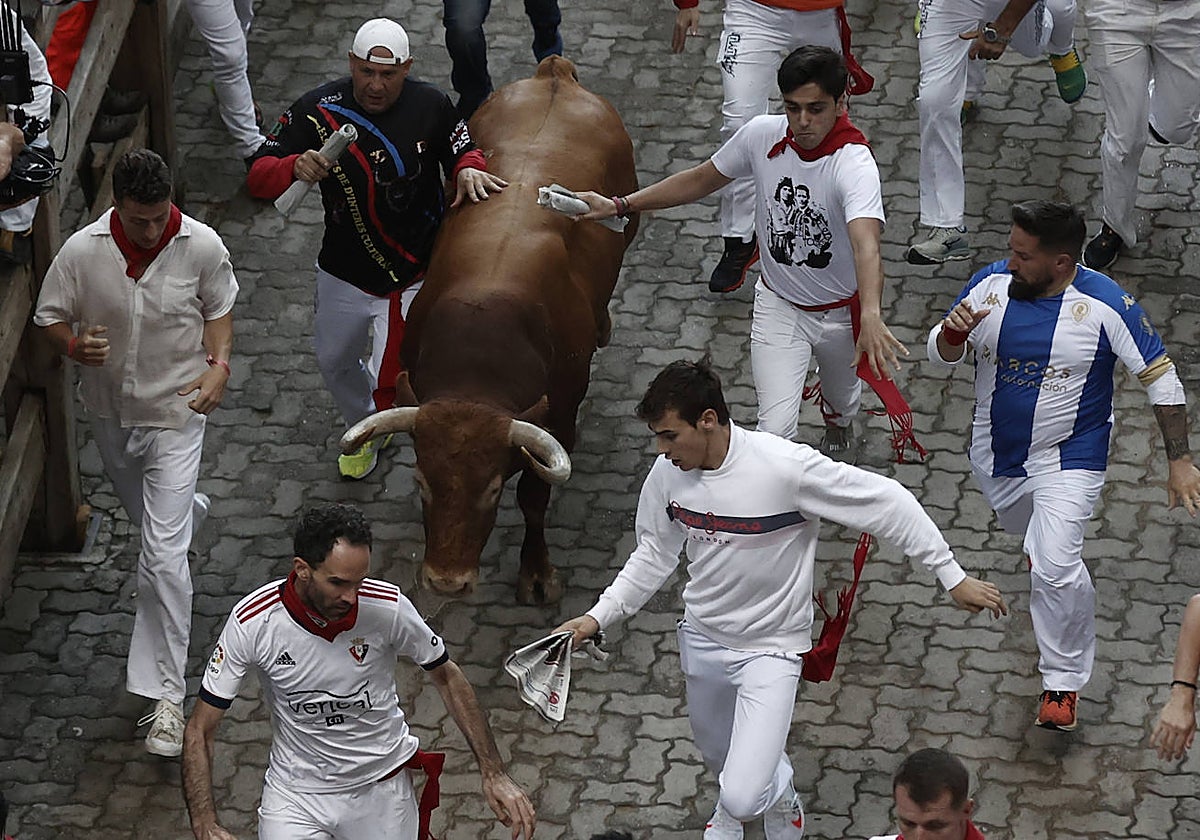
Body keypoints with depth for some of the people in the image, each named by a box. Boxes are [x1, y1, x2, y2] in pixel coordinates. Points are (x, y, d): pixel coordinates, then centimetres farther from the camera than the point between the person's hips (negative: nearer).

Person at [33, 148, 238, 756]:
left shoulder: (201, 247, -17)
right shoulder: (82, 252, -18)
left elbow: (218, 309, 3)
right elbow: (50, 318, -5)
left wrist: (219, 365, -14)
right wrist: (75, 347, -27)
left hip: (175, 413, -3)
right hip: (109, 409, 3)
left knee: (162, 557, -11)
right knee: (146, 515, 30)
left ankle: (165, 694, -6)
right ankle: (188, 509, 70)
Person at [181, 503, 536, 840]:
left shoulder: (388, 608, -17)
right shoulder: (253, 622, -19)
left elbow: (447, 677, 2)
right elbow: (200, 731, -12)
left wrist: (494, 773, -4)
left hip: (380, 786, 1)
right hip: (297, 790, -1)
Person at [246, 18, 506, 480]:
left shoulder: (430, 106, -13)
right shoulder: (317, 110, -16)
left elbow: (462, 148, 7)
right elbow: (258, 177, -15)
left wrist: (468, 168, -18)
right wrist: (294, 167, -37)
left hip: (415, 279, -3)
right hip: (344, 276, 3)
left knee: (392, 386, -13)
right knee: (334, 361, 26)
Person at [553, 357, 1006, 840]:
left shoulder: (786, 467, -29)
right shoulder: (668, 474, -13)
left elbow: (887, 502, -21)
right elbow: (655, 556, 5)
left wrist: (953, 577, -17)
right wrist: (597, 618, -2)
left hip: (771, 646, -5)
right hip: (703, 637, 5)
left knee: (743, 797, -14)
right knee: (718, 755, 27)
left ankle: (778, 798, 23)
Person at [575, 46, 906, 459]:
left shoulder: (855, 164, -33)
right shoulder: (762, 135, -18)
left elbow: (866, 243, -51)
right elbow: (702, 179, 1)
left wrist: (871, 316, -68)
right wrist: (620, 206, -3)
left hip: (841, 313, -2)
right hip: (778, 306, 2)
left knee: (841, 401, 28)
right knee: (775, 431, -13)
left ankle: (839, 427, 65)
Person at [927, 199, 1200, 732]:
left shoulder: (1106, 305, -22)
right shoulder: (991, 283, -12)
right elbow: (941, 357, -1)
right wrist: (952, 333, -25)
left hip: (1067, 462, -5)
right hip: (995, 457, 5)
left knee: (1055, 569, -19)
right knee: (1023, 527, 29)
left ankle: (1064, 678, 1)